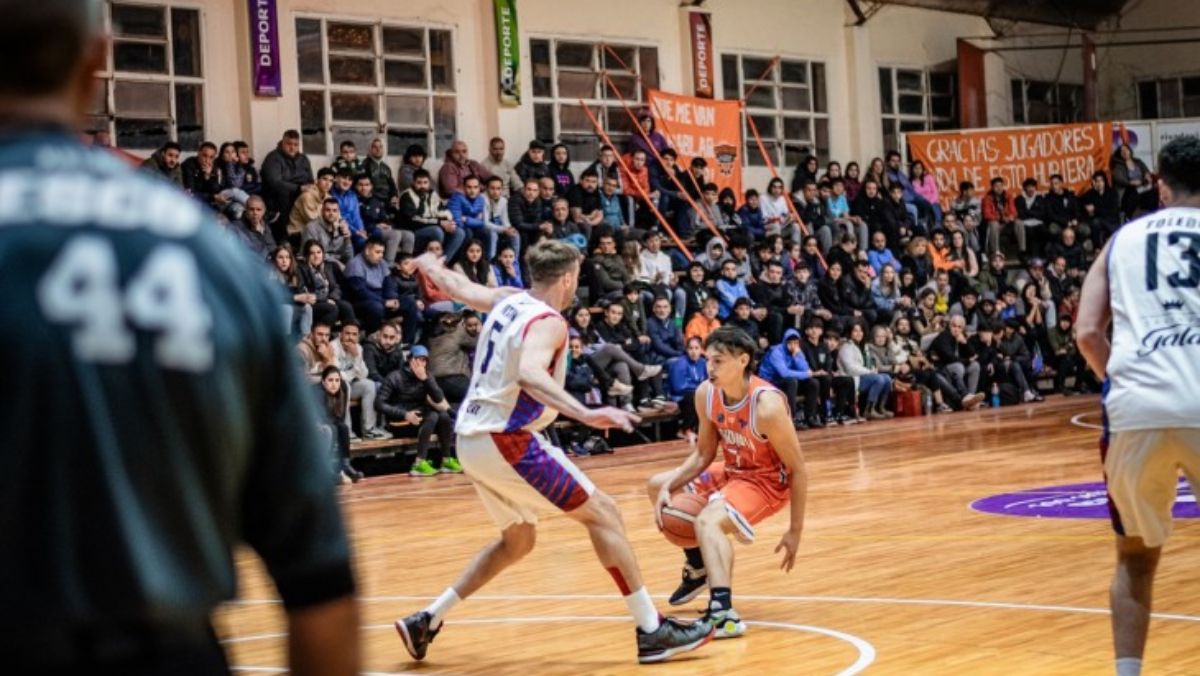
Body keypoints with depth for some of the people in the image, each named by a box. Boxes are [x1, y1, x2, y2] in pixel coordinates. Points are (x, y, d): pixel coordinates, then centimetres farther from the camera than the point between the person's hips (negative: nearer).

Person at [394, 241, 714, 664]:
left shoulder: (507, 301, 11)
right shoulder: (548, 322, -13)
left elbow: (457, 288, 30)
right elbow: (529, 374, -33)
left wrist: (429, 266, 52)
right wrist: (585, 415, -45)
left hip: (471, 440, 9)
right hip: (507, 441, -9)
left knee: (518, 541, 24)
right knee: (601, 512, -4)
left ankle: (426, 621, 21)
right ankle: (652, 632, -8)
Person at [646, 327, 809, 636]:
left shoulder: (767, 405, -31)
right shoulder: (706, 393, -11)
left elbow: (798, 469, -22)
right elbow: (703, 454, 3)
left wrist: (795, 531, -19)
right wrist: (669, 487, -13)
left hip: (769, 481, -8)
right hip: (732, 471, 8)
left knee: (708, 520, -33)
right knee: (657, 487, 13)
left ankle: (723, 615, -42)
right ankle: (698, 568, 32)